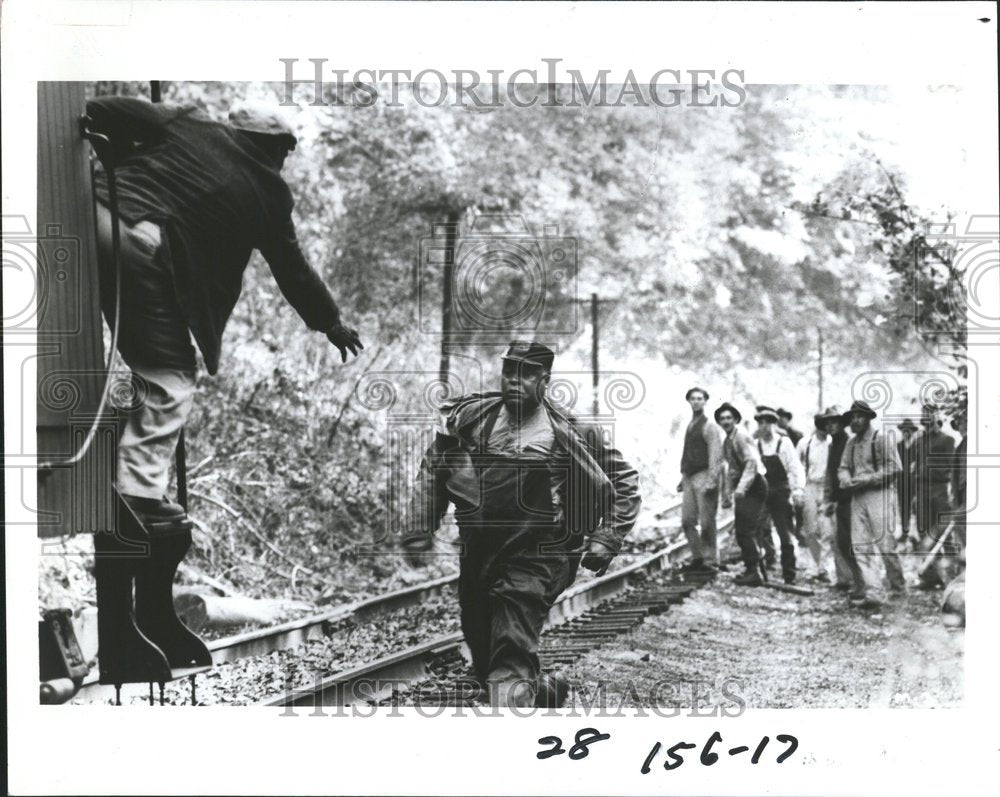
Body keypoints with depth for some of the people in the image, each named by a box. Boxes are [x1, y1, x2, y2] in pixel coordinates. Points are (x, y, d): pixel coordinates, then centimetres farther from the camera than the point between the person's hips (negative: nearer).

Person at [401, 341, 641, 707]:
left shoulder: (569, 436, -6)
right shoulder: (471, 417, 2)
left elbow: (624, 481, 5)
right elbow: (432, 469, 14)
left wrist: (606, 539, -2)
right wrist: (419, 529, 8)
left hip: (533, 560, -5)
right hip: (477, 556, 5)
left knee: (511, 663, -17)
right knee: (484, 659, 18)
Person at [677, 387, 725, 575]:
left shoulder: (710, 426, -5)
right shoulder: (690, 426, 18)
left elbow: (716, 455, -11)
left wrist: (711, 481, -18)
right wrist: (683, 477, 17)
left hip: (704, 476, -8)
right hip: (689, 478, 8)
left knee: (706, 522, -5)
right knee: (687, 521, 5)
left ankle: (710, 561, 0)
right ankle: (697, 558, 13)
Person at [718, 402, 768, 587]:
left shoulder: (741, 436, -13)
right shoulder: (727, 441, 15)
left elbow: (752, 462, -22)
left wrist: (741, 487, -30)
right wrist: (727, 495, 22)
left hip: (754, 486, -9)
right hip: (743, 489, 9)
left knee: (745, 529, -14)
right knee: (740, 530, 10)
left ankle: (754, 572, -13)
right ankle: (750, 570, 18)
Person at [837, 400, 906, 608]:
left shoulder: (882, 438, -4)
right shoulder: (851, 443, 16)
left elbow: (894, 467, -11)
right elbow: (843, 467, 18)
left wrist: (866, 479, -15)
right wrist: (846, 479, -6)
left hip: (879, 495, -6)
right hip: (857, 497, 6)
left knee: (885, 544, -6)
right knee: (860, 546, -2)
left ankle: (898, 586, 14)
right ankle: (874, 593, -2)